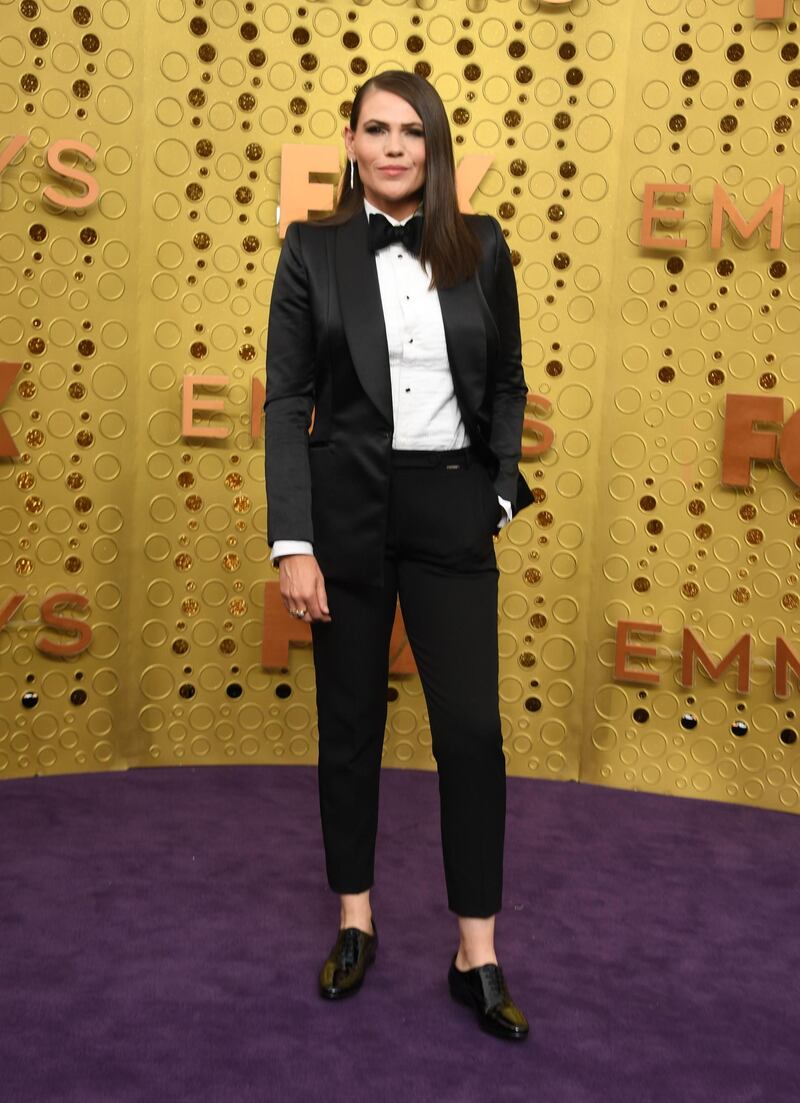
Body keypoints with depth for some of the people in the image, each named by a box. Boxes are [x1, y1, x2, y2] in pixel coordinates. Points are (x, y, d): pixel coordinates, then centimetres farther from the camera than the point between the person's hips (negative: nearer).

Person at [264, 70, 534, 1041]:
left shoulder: (480, 247, 5)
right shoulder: (313, 250, 0)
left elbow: (507, 384, 13)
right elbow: (286, 399, -3)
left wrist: (500, 493, 3)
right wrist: (292, 543, -10)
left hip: (451, 512, 1)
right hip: (347, 509, 0)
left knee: (472, 731, -2)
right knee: (349, 724, 9)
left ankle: (477, 957, 12)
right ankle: (355, 924, 27)